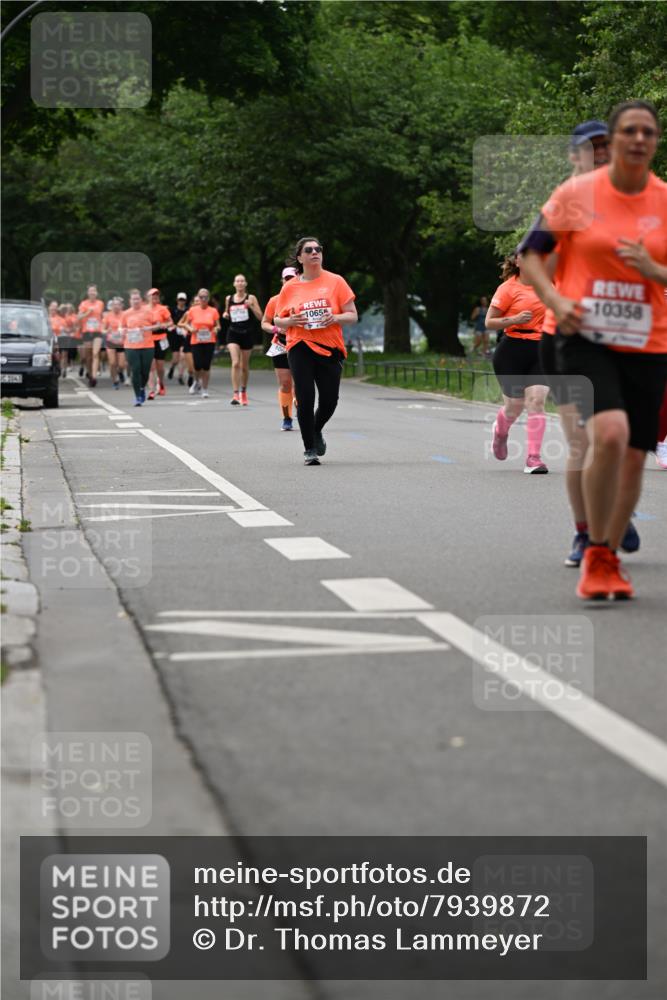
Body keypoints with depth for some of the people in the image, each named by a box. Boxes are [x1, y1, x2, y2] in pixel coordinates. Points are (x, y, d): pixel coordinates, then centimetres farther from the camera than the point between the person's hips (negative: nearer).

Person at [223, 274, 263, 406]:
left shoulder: (251, 298, 0)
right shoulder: (229, 299, 6)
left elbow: (260, 317, -3)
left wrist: (251, 306, -18)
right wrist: (225, 315, 0)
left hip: (247, 334, 0)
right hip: (233, 333, 0)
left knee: (244, 365, 11)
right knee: (235, 363, -17)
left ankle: (243, 392, 31)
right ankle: (236, 394, -19)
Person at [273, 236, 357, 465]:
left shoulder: (335, 281, 4)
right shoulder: (290, 287, 6)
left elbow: (352, 315, 4)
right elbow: (277, 320, 12)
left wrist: (336, 318, -16)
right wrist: (290, 321, -10)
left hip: (330, 348, 0)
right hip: (300, 348, 0)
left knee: (329, 399, 0)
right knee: (305, 399, -8)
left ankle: (316, 431, 32)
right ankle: (309, 449, 4)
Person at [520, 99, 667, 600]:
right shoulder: (576, 193, -1)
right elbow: (533, 253, 7)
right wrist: (556, 301, -9)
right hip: (585, 338, -3)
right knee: (610, 433, -25)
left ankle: (610, 558, 27)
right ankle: (595, 557, -10)